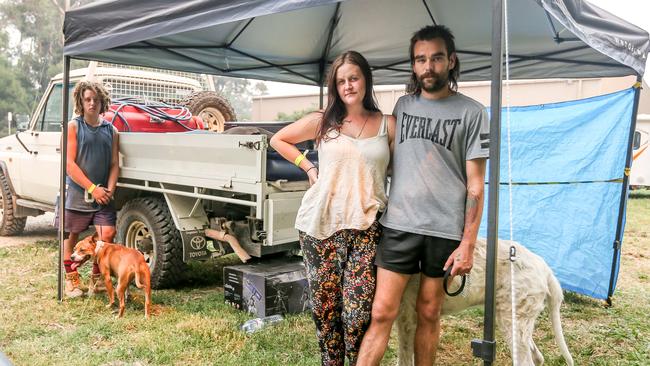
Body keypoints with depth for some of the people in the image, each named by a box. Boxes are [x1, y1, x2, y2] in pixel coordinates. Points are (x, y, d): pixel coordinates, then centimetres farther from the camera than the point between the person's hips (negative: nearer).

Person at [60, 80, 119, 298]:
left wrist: (109, 189, -9)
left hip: (102, 196, 2)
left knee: (108, 234, -6)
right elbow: (70, 164, -9)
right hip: (76, 192, -2)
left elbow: (114, 164, 6)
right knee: (71, 236, 8)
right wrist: (92, 188, -15)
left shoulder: (111, 130, 8)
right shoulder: (73, 127, -2)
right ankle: (71, 279, 26)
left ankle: (97, 277, 15)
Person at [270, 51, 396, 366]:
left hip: (366, 228, 0)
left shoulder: (388, 125, 6)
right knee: (325, 305, 8)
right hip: (321, 225, 1)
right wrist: (308, 167, 7)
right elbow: (278, 140, 17)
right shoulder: (322, 122, 6)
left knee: (359, 311, -7)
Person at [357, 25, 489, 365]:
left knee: (429, 314, 9)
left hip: (445, 229, -2)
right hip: (398, 224, 2)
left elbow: (475, 184, -1)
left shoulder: (471, 112, 0)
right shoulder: (402, 105, 10)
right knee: (382, 312, -2)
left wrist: (468, 243, -7)